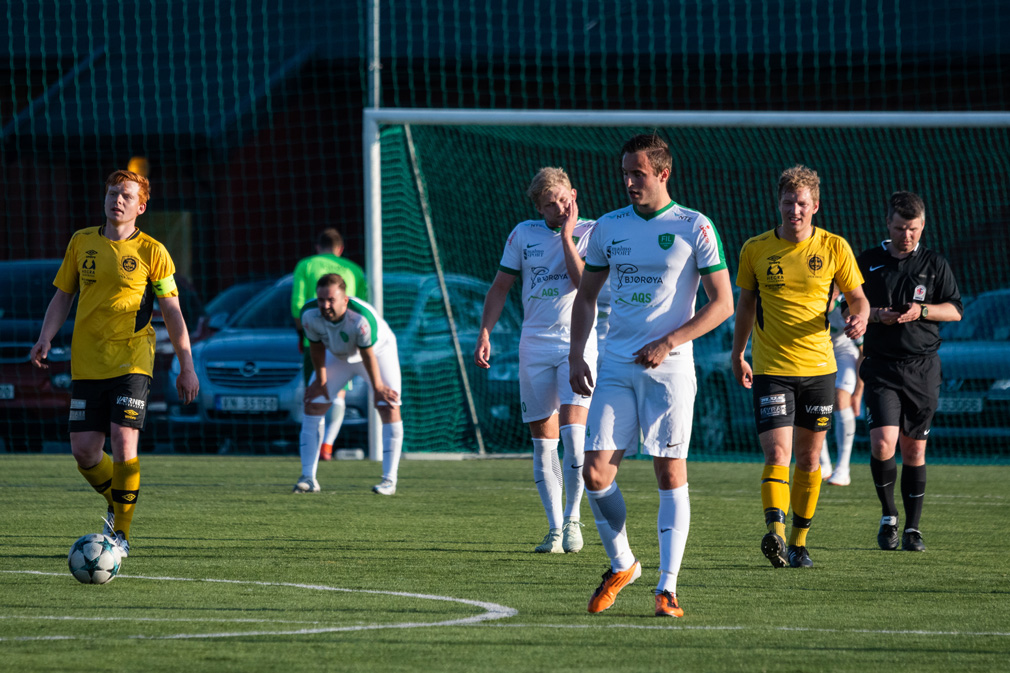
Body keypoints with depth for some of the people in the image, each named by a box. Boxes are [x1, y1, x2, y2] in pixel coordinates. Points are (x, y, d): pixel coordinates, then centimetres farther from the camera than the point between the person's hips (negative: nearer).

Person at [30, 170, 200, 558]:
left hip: (132, 362, -4)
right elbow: (63, 296, 15)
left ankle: (120, 534, -4)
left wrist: (186, 366, -2)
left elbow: (172, 311, 1)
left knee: (124, 443, -15)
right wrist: (46, 339, 1)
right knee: (84, 450, -1)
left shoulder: (152, 252, -2)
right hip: (87, 363, 4)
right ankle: (116, 504, 29)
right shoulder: (82, 243, 8)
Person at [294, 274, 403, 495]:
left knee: (389, 409, -15)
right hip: (337, 355, 4)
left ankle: (389, 480, -7)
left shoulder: (362, 318, -41)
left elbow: (368, 354, -27)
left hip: (379, 350, -4)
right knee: (312, 406, -5)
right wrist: (321, 380, -2)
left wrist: (377, 387, -14)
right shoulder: (309, 315, -30)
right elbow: (316, 347, -11)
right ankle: (308, 478, 0)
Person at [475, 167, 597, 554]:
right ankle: (555, 528, 8)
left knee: (572, 431, -17)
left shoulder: (590, 233, -1)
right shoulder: (523, 234, 8)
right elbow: (500, 286, 13)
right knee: (543, 439, 2)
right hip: (534, 345, 3)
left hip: (577, 344, -3)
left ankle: (572, 519, -4)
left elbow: (584, 283, -15)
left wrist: (567, 235, -13)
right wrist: (484, 333, 4)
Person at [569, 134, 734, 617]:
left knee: (671, 474, -5)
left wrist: (668, 343, -13)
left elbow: (722, 303, -4)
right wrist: (576, 355, 8)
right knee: (595, 471, -5)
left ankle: (668, 586, -1)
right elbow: (586, 295, 20)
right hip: (616, 368, 4)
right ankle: (621, 565, 16)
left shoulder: (694, 228, -3)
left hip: (669, 369, -4)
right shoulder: (609, 227, 10)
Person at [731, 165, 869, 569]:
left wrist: (859, 318, -16)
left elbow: (858, 297, 7)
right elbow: (746, 303, 14)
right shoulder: (756, 250, 1)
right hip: (771, 368, -1)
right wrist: (738, 354, 19)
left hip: (818, 367, 1)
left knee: (809, 458, 9)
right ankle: (775, 532, -31)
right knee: (777, 455, -17)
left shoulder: (834, 248, -1)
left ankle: (799, 541, 21)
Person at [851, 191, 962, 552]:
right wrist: (875, 315, -9)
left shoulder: (935, 264, 5)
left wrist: (922, 310, -12)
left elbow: (955, 310, 6)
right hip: (881, 365, -1)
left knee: (914, 448, 4)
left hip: (922, 368, 1)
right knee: (883, 443, -16)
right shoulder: (868, 261, 5)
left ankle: (913, 527, 15)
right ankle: (888, 517, 4)